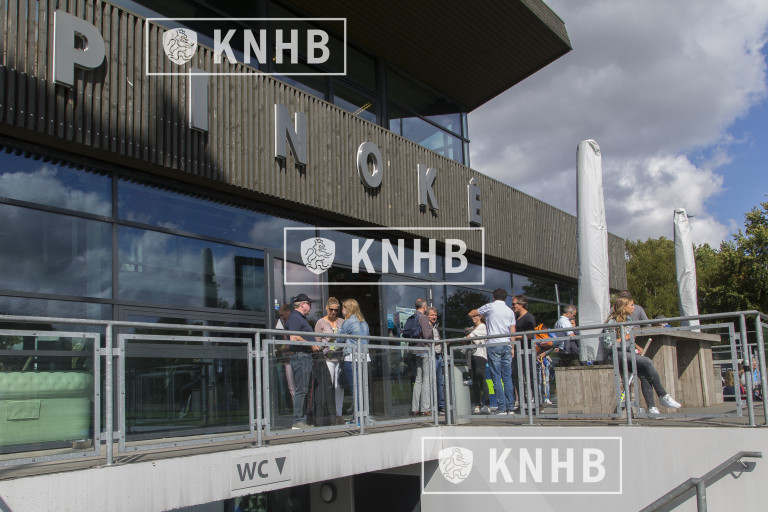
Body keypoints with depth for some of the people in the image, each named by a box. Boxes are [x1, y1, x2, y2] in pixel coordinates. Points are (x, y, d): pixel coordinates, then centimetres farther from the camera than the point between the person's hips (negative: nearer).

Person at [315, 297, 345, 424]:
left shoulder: (342, 322, 15)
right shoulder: (321, 322, 5)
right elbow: (317, 342, 4)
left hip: (340, 357, 3)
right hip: (327, 358, -3)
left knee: (339, 386, 2)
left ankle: (339, 415, 8)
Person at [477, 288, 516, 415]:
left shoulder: (490, 306, 1)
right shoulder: (510, 311, 13)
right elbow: (513, 332, 10)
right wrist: (512, 348, 14)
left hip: (494, 345, -4)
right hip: (507, 346, 4)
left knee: (497, 378, -3)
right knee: (508, 378, 6)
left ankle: (502, 408, -6)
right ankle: (510, 407, 4)